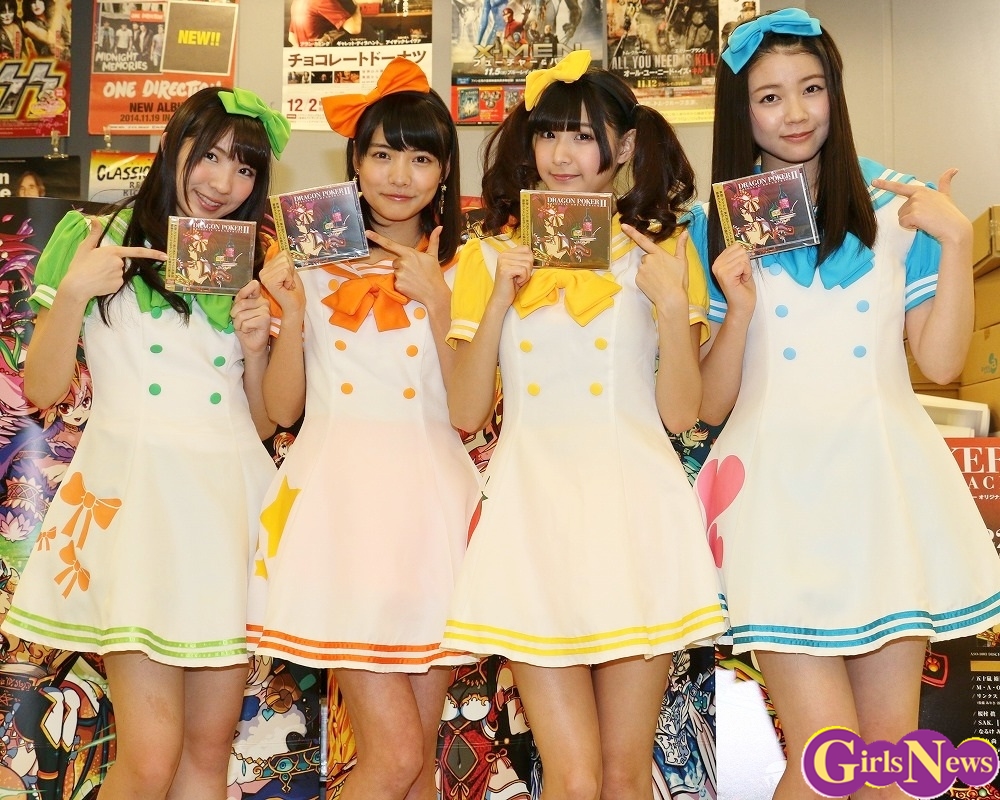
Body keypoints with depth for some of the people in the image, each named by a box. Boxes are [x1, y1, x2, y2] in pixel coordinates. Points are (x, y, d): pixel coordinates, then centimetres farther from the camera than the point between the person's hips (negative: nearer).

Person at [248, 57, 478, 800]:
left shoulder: (463, 270, 7)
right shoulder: (315, 265, 6)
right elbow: (283, 408, 4)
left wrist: (438, 303, -10)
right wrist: (290, 312, -9)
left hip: (432, 503, 2)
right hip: (340, 497, -2)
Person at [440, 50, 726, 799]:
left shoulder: (662, 252, 7)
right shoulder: (491, 255, 9)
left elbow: (681, 413, 1)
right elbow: (464, 413, 2)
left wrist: (671, 303, -11)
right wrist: (502, 297, -7)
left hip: (634, 508, 0)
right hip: (535, 509, 0)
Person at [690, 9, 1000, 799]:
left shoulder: (893, 206, 6)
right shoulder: (716, 229, 3)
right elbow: (710, 404, 1)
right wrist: (738, 310, -14)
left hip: (885, 483, 2)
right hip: (781, 490, -1)